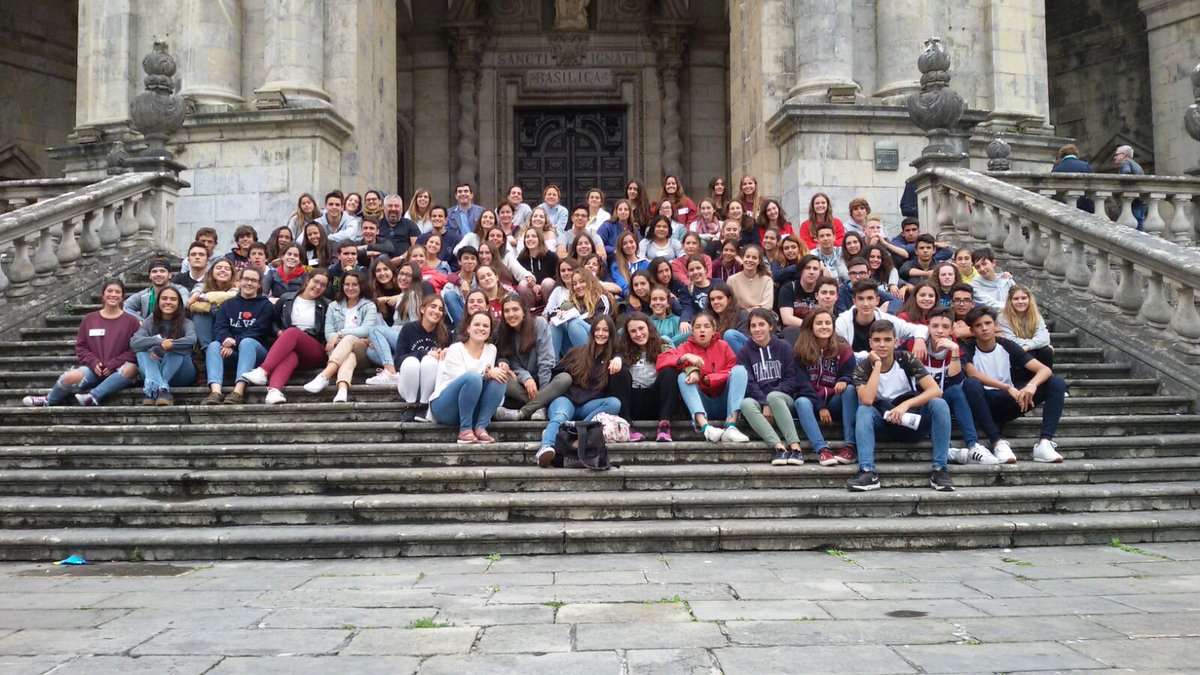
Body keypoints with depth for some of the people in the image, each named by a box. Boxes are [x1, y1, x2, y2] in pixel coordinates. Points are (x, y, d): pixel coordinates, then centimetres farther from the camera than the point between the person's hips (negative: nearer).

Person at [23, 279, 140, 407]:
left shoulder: (131, 321, 0)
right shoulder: (89, 319, 10)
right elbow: (81, 346, 11)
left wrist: (113, 364, -13)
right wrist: (93, 362, -7)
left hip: (118, 371, -3)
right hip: (94, 368, 3)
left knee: (130, 369, -37)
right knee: (69, 378, -25)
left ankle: (93, 397, -35)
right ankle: (49, 401, 6)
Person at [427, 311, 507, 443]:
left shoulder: (491, 349, 9)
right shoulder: (455, 349, -5)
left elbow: (491, 374, 3)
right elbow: (462, 379, -17)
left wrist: (499, 370, -20)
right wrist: (486, 373, -29)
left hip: (472, 410, 5)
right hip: (444, 408, -5)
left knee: (498, 379, -19)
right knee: (473, 376, -32)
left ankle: (481, 428, -22)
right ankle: (465, 429, -25)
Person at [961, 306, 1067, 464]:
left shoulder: (1007, 346, 1)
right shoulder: (968, 350, -5)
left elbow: (1045, 369, -8)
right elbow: (972, 373, -28)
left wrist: (1031, 385, -31)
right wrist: (1009, 388, -37)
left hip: (1009, 403, 3)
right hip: (984, 405, -3)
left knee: (1057, 383, -13)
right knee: (971, 384, -36)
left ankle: (1044, 443, -27)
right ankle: (997, 442, -34)